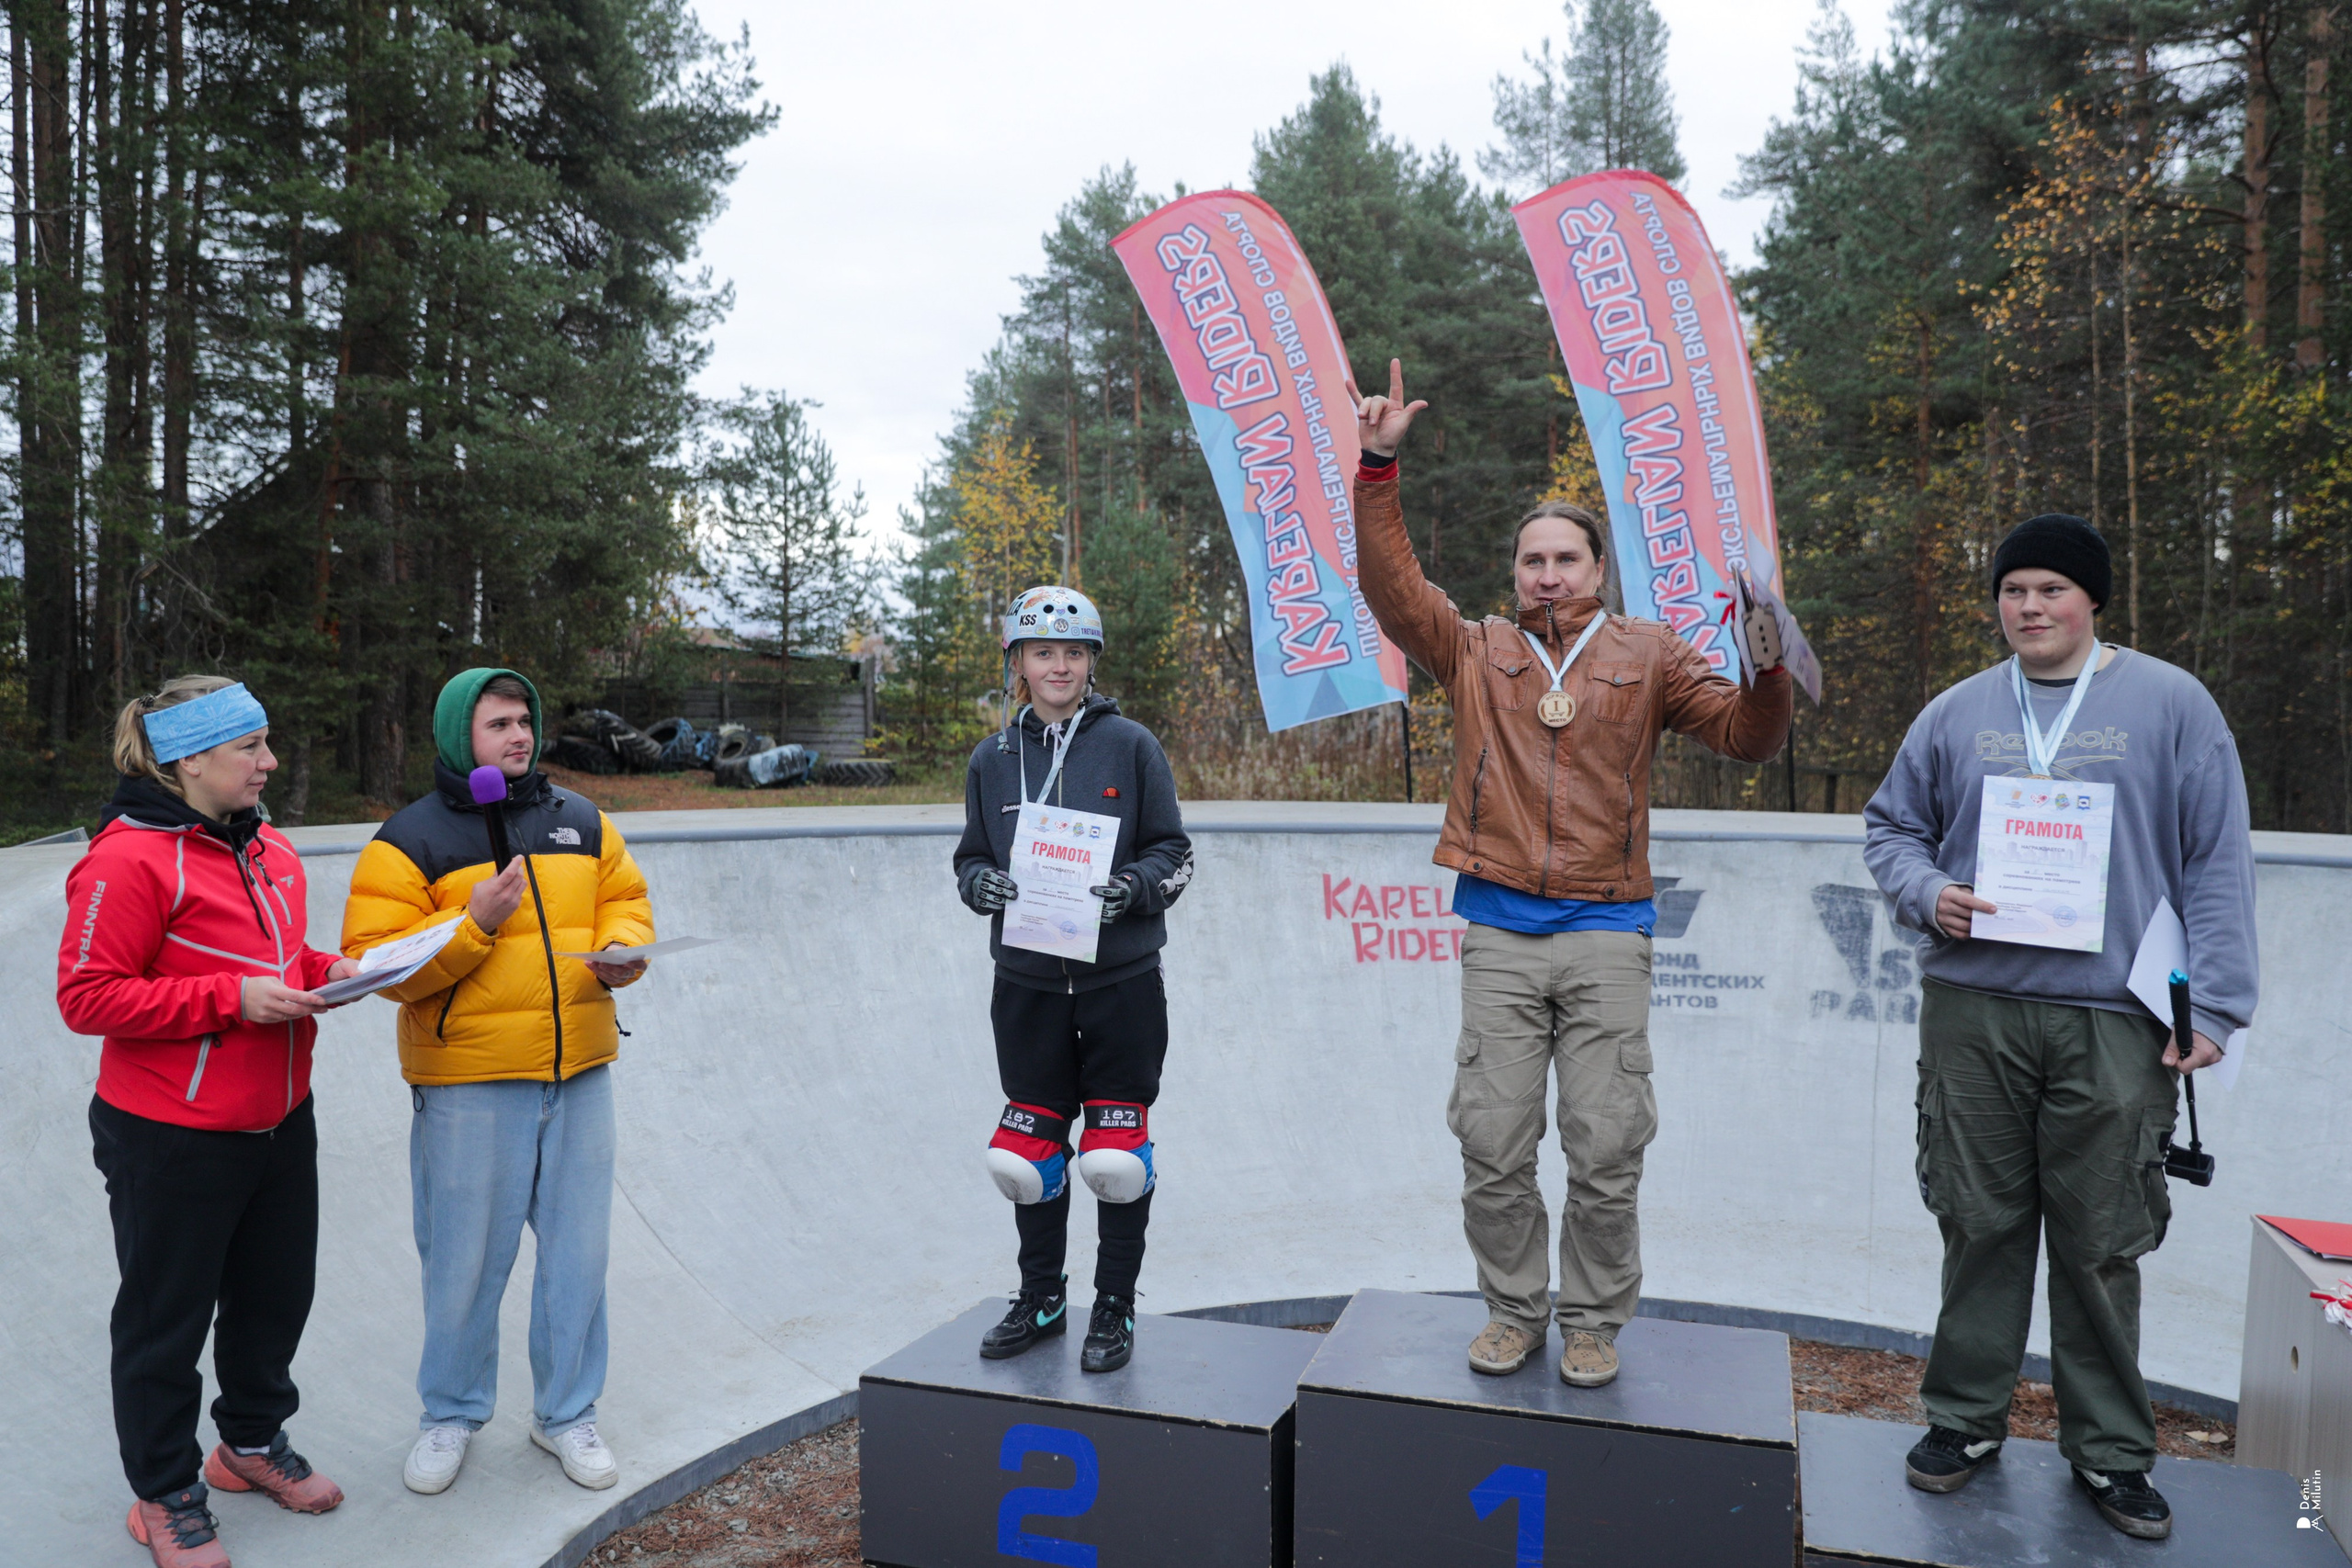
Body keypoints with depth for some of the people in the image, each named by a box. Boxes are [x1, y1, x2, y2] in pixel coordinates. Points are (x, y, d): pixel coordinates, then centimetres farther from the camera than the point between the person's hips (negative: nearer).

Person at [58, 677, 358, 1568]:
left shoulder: (269, 850, 7)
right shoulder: (129, 859, -18)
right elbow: (88, 996, -19)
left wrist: (328, 972, 1)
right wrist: (231, 997, -25)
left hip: (278, 1122, 8)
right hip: (171, 1142, -8)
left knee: (275, 1294, 20)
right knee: (166, 1318, 11)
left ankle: (253, 1442, 43)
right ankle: (164, 1494, 30)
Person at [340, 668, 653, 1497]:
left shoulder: (580, 822, 10)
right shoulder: (410, 839, -3)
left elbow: (624, 902, 15)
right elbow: (378, 962, -9)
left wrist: (621, 950, -6)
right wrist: (474, 923, -21)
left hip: (579, 1071, 4)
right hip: (468, 1084, -3)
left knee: (577, 1248, 10)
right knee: (464, 1260, 7)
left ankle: (566, 1412, 28)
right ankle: (451, 1415, 30)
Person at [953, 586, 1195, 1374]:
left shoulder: (1130, 746, 0)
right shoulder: (991, 760, 8)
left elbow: (1173, 852, 2)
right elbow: (970, 857, 14)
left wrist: (1134, 886, -17)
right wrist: (985, 883, -8)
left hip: (1121, 981, -2)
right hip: (1027, 982, 3)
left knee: (1117, 1154, 1)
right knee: (1025, 1149, 8)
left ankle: (1114, 1309, 20)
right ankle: (1041, 1297, 30)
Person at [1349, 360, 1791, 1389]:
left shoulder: (1647, 658, 9)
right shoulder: (1478, 654, 10)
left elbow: (1746, 737, 8)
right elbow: (1391, 587, 2)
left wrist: (1765, 671, -13)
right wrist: (1378, 469, -4)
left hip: (1606, 933, -1)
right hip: (1499, 932, 1)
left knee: (1605, 1150, 2)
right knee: (1493, 1146, 3)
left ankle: (1594, 1323, 20)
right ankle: (1515, 1311, 22)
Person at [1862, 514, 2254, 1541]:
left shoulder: (2170, 704, 4)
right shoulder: (1958, 713, 10)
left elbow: (2218, 865, 2)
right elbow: (1891, 825, 17)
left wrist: (2214, 1005, -5)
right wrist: (1926, 892, -5)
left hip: (2115, 1023, -1)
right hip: (1973, 1010, 2)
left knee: (2103, 1245, 6)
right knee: (1980, 1226, 9)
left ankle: (2108, 1450, 22)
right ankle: (1966, 1418, 24)